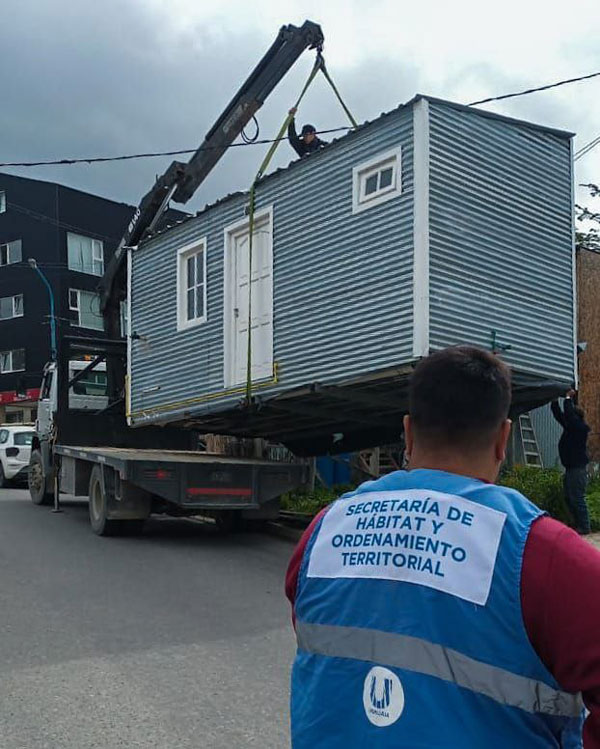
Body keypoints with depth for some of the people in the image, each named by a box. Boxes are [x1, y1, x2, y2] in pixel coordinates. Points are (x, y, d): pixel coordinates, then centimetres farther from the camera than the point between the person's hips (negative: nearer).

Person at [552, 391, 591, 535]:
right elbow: (558, 414, 16)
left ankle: (584, 528, -3)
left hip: (578, 469, -10)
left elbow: (569, 414, -23)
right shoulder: (570, 426, 12)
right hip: (570, 468, 10)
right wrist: (555, 400, 10)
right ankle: (579, 525, 19)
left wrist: (568, 398, -14)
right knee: (569, 498, 13)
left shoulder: (580, 427, -12)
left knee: (577, 499, -8)